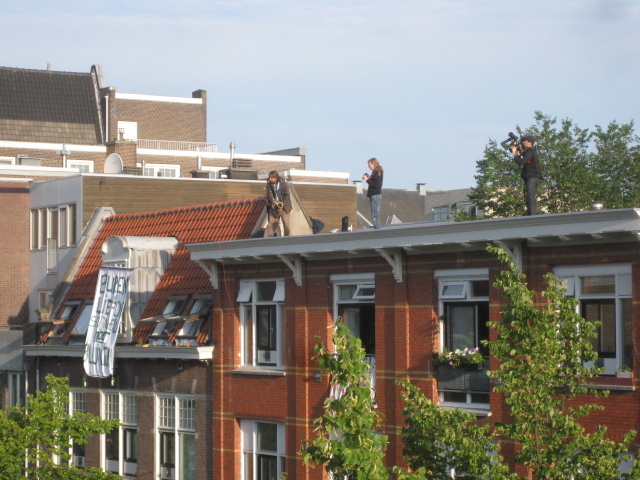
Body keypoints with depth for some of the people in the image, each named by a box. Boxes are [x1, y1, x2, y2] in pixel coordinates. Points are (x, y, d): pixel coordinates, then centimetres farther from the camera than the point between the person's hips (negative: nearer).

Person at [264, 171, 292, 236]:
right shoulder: (269, 184, 1)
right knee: (271, 221, -4)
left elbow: (286, 195, -8)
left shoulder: (283, 184, -8)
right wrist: (272, 203, -17)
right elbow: (269, 194, -1)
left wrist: (282, 204, -17)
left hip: (284, 205, -2)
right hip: (274, 205, 2)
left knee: (286, 222, -4)